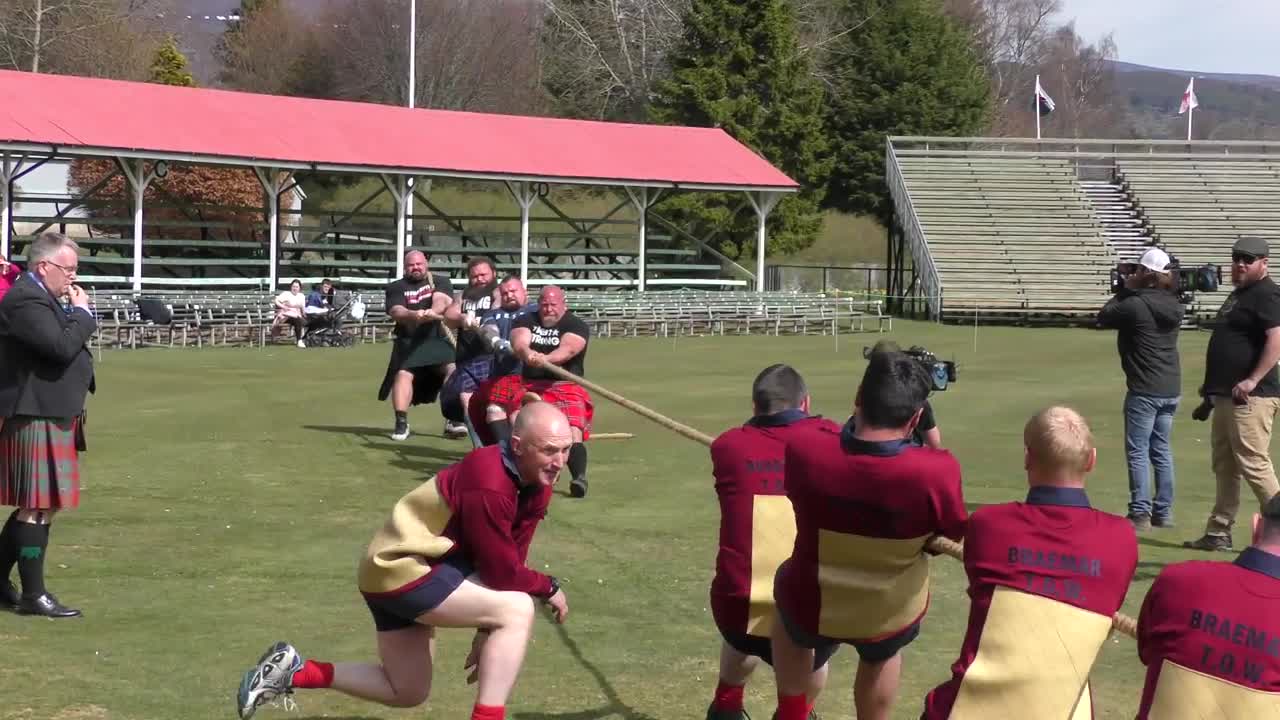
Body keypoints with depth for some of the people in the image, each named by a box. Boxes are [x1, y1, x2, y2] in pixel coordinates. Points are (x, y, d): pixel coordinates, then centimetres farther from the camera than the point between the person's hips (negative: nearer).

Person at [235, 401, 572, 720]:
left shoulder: (536, 481, 1)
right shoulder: (488, 486, -28)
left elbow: (504, 560, 5)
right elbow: (503, 571, -23)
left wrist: (487, 630, 2)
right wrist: (549, 588, -6)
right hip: (405, 569, -10)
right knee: (517, 610, -21)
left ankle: (294, 671, 21)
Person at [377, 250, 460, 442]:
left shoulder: (440, 282, 9)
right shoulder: (396, 288, 7)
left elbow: (442, 300, -13)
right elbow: (396, 312, -11)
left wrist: (433, 312, -38)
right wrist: (414, 315, -34)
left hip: (437, 339, 1)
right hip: (408, 342, -1)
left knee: (453, 369, -19)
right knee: (403, 374, -21)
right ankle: (401, 423, -16)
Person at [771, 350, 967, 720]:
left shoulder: (803, 448, -28)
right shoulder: (936, 469, -32)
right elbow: (954, 531, -9)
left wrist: (862, 415, 3)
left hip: (813, 609, 0)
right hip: (891, 617, 0)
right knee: (882, 653, 37)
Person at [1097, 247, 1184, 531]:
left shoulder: (1135, 304, -16)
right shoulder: (1173, 305, 5)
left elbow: (1103, 317, -2)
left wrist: (1125, 290, 7)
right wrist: (1130, 292, 12)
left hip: (1145, 391, -7)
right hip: (1171, 389, 7)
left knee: (1138, 452, -2)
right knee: (1162, 450, 15)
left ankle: (1140, 514, -4)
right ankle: (1164, 512, 18)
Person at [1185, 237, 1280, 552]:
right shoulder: (1238, 294, 20)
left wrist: (1252, 381, -27)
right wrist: (1212, 388, 25)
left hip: (1250, 396, -11)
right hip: (1225, 395, 11)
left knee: (1252, 463, -12)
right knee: (1224, 464, 13)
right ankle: (1219, 533, 18)